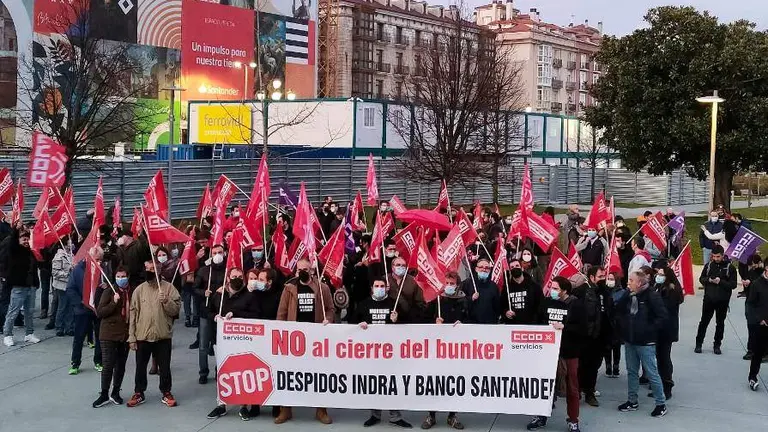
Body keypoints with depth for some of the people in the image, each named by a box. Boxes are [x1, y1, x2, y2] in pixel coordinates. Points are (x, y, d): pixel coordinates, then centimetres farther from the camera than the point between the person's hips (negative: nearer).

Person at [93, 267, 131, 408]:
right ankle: (104, 394, 7)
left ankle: (115, 392, 25)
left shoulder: (132, 293, 5)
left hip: (126, 335, 4)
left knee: (121, 365, 11)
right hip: (109, 335, -4)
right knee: (108, 365, -4)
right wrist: (114, 302, -21)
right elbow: (99, 313, -9)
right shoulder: (108, 292, -5)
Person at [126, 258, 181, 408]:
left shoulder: (168, 287, -3)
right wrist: (132, 337, 0)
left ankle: (166, 393, 21)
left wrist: (166, 301, -23)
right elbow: (133, 313, 3)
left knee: (164, 367, 7)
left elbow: (176, 310, -4)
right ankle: (139, 393, 25)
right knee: (140, 366, 11)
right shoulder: (139, 290, 3)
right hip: (142, 336, 2)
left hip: (163, 336, -2)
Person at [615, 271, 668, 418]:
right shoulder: (628, 296, 4)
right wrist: (624, 326, 5)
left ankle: (661, 403, 9)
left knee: (651, 373, -1)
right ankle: (632, 401, 27)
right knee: (631, 371, 15)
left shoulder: (652, 296, -14)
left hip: (645, 342, -7)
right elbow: (619, 311, 18)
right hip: (630, 340, 7)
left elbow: (662, 316, -17)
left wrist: (649, 330, -16)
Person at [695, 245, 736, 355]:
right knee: (704, 321, 5)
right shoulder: (709, 265, 2)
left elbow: (733, 284, -7)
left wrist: (721, 282, -20)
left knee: (720, 323, 9)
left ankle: (717, 345, 20)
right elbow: (701, 279, 8)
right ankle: (698, 343, 14)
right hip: (708, 299, 1)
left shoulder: (729, 267, -5)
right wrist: (709, 280, -12)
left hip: (723, 300, -1)